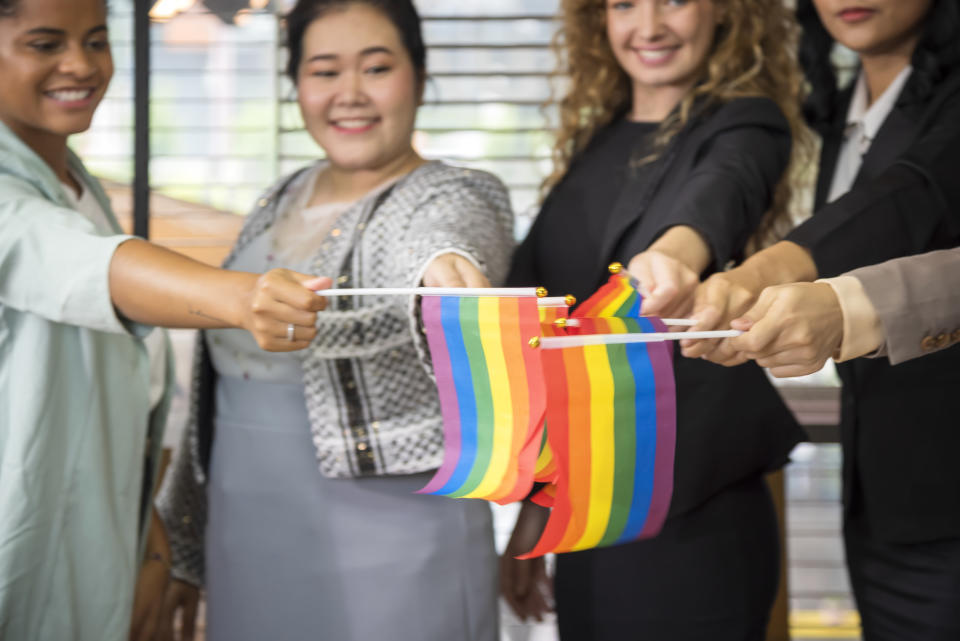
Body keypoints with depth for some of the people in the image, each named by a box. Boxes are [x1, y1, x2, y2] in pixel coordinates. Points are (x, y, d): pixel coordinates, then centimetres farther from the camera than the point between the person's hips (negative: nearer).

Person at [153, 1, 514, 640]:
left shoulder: (457, 197, -8)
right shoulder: (277, 204, 9)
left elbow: (439, 237, -33)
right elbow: (226, 388, 15)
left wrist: (446, 266, -57)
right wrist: (185, 550, 18)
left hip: (390, 568, -5)